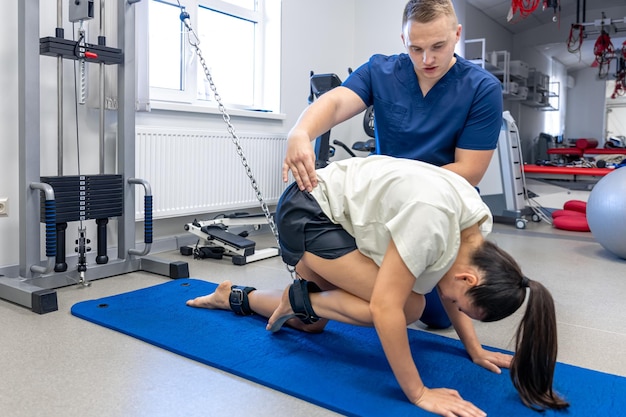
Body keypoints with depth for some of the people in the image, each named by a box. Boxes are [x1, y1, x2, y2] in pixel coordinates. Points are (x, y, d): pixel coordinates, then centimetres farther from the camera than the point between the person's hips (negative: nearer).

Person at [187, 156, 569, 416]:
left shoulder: (476, 231, -9)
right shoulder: (431, 218, -36)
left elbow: (444, 282, 6)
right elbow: (385, 306, -33)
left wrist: (475, 350, 2)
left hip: (334, 216, 8)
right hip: (306, 211, -8)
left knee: (310, 323, 15)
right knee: (406, 306, -18)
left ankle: (232, 297, 35)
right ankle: (300, 298, 0)